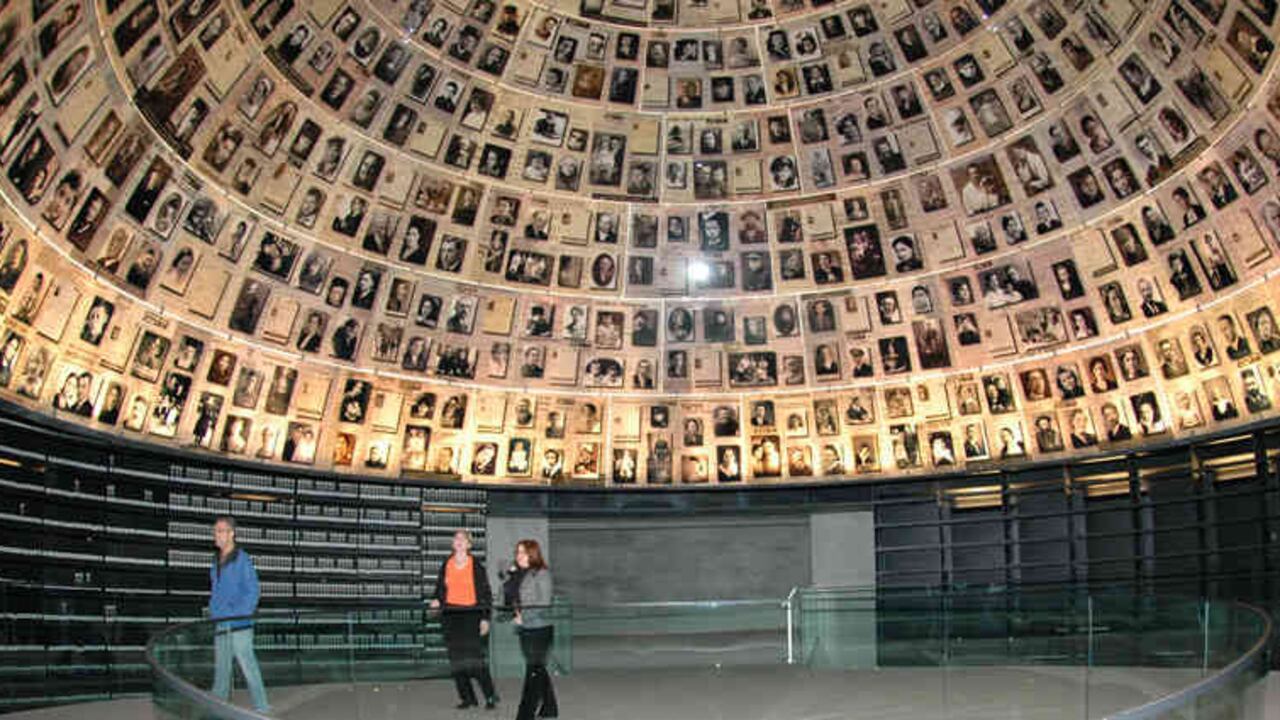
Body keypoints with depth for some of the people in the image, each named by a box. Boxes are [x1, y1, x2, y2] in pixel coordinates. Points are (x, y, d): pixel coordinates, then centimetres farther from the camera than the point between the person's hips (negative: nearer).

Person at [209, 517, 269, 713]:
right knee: (221, 669, 11)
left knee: (248, 665, -6)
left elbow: (252, 591, -8)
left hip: (239, 625, -7)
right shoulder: (216, 563, 16)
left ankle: (261, 707, -2)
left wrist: (238, 612, -14)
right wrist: (213, 610, 12)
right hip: (220, 626, 7)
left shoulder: (243, 560, -7)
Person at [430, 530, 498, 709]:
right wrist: (437, 601, -5)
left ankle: (490, 696, -2)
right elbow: (440, 588, 18)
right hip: (451, 615, 4)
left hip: (471, 614, -4)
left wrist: (485, 618, -4)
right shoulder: (446, 565, 10)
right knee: (456, 658, 3)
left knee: (475, 657, -12)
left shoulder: (476, 565, 1)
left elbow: (485, 593, 2)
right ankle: (467, 697, 13)